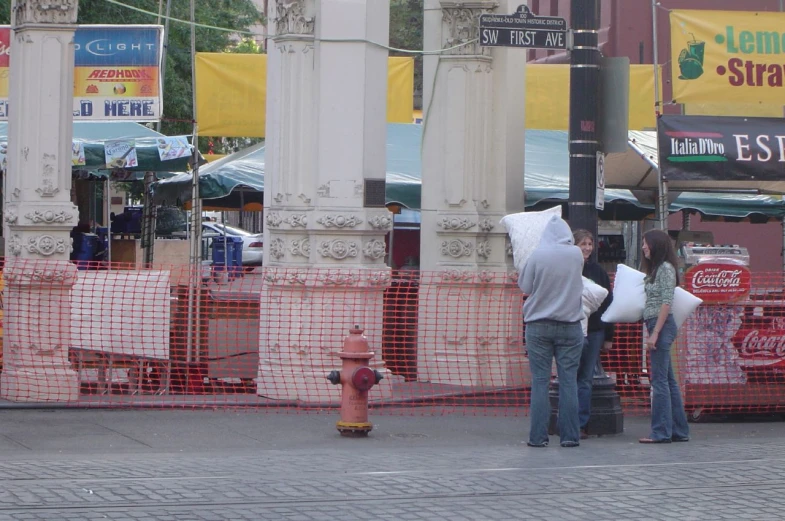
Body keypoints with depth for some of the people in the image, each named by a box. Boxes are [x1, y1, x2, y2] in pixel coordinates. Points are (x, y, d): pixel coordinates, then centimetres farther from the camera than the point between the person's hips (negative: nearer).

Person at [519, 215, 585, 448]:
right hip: (570, 325, 1)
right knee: (568, 380, 3)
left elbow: (524, 286, 0)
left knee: (540, 381, 1)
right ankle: (569, 435, 1)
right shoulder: (576, 255, -3)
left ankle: (538, 436, -1)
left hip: (539, 326, -1)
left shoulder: (537, 255, -7)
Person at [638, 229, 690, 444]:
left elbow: (666, 303, -16)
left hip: (662, 325, -10)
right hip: (656, 326, 10)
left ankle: (661, 432, -9)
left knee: (660, 380, -9)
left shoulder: (665, 268, -10)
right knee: (668, 380, 10)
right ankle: (679, 430, 13)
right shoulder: (655, 268, 19)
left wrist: (655, 333, -19)